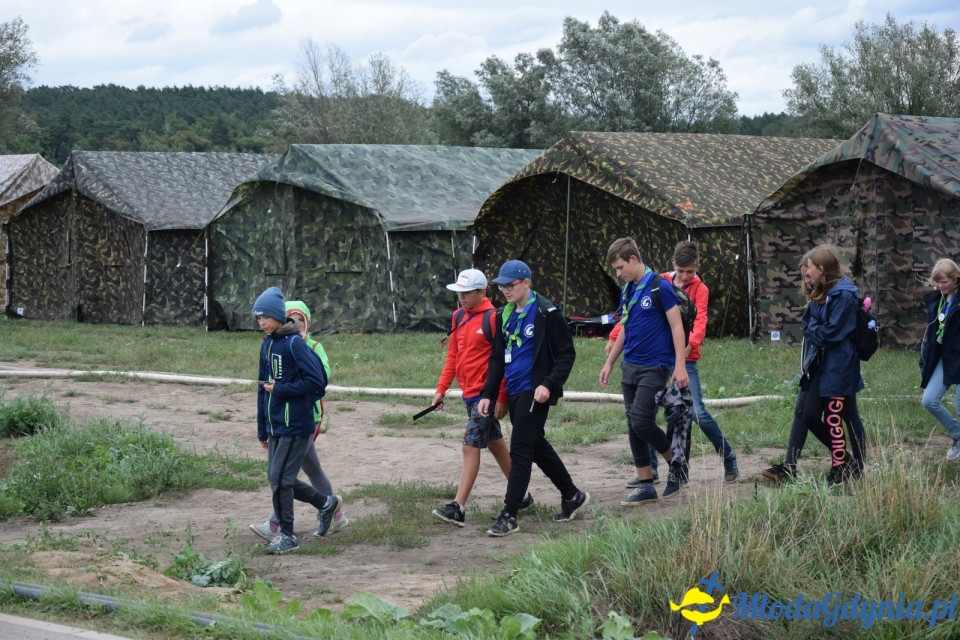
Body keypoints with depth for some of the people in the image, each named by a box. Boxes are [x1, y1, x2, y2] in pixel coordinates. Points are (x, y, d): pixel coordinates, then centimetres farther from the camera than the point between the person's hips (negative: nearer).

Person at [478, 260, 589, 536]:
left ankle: (509, 515, -5)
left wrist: (549, 384, -21)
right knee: (538, 448, 16)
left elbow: (566, 354, -10)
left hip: (534, 393, -8)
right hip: (514, 393, 8)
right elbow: (497, 358, 16)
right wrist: (488, 394, 8)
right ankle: (572, 496, 31)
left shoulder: (547, 314, -10)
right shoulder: (505, 316, 12)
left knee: (520, 451, -8)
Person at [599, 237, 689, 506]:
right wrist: (609, 362, 19)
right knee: (633, 427, 6)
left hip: (655, 367, -8)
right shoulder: (627, 291, 11)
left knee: (641, 421, -15)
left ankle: (677, 466, 8)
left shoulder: (659, 287, -11)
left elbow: (676, 326, -12)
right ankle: (646, 487, 13)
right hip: (630, 368, 8)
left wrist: (679, 366, -19)